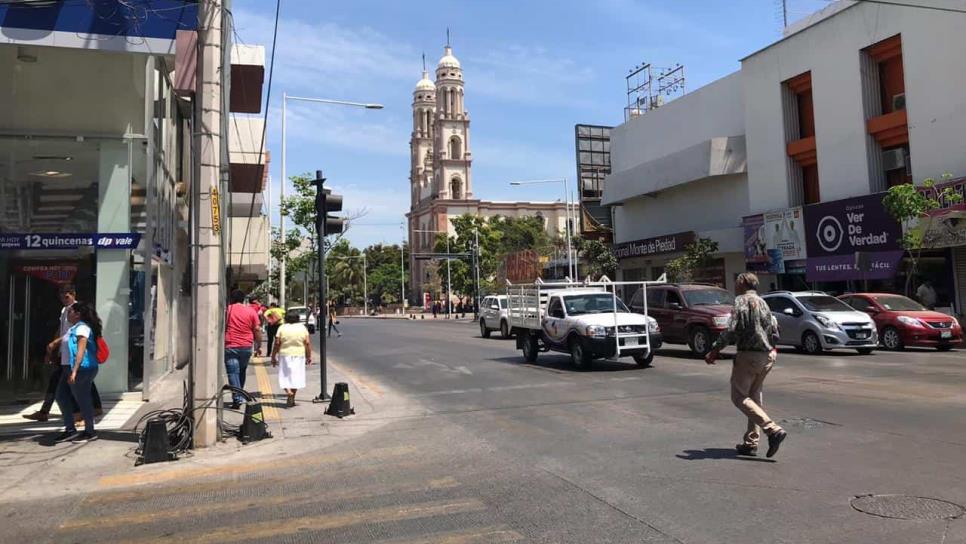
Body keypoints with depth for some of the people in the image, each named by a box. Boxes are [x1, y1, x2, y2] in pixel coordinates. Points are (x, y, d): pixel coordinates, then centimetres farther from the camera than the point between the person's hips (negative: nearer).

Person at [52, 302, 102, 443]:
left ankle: (90, 432, 8)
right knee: (62, 397, 12)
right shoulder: (73, 328, 17)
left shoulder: (82, 328, -14)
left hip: (81, 369, -10)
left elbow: (81, 350, -21)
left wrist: (74, 371, -26)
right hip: (69, 368, 10)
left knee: (82, 400, -2)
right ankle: (70, 429, 21)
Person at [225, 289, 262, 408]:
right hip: (246, 347, 3)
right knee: (242, 372, 20)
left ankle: (237, 399, -11)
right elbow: (257, 330, 2)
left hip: (230, 346, -2)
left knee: (233, 373, -1)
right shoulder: (251, 311, 1)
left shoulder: (227, 310, -1)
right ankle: (240, 396, 27)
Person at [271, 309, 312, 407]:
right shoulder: (303, 328, 0)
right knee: (295, 376, 9)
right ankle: (291, 399, 11)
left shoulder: (282, 328, -4)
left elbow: (277, 344, -5)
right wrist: (309, 356, 7)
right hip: (299, 355, 1)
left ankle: (288, 391, -17)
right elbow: (307, 343, -2)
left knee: (285, 375, 8)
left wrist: (273, 357, 3)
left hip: (285, 355, -1)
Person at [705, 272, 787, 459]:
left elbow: (732, 329, -18)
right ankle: (750, 443, 14)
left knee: (739, 396, -5)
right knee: (754, 396, 14)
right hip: (767, 356, 8)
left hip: (748, 355, -8)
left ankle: (773, 429, -19)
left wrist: (714, 350, -15)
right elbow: (775, 332, 17)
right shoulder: (762, 302, 17)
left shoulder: (742, 300, -8)